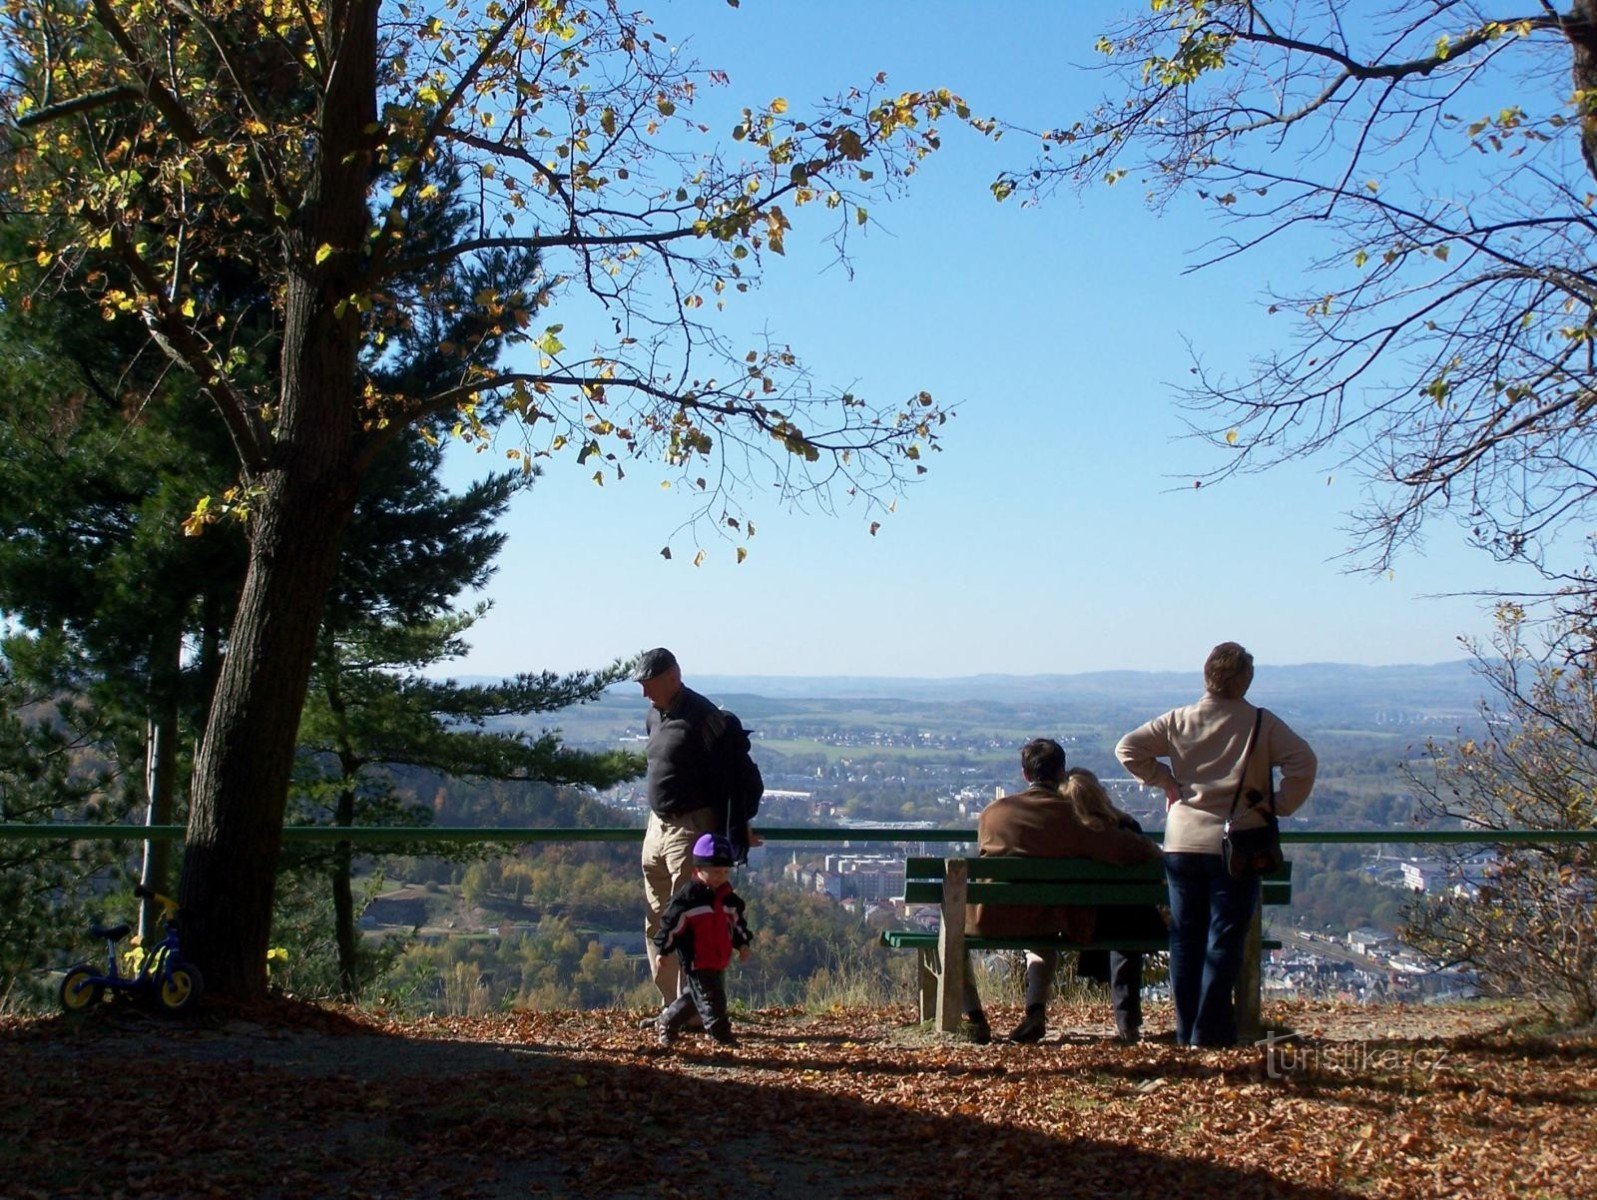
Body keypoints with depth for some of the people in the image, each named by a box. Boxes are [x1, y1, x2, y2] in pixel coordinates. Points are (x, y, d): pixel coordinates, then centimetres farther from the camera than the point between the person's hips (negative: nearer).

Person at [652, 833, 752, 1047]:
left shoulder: (729, 898, 10)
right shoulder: (688, 897, -14)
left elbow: (737, 922, 21)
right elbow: (671, 922, -12)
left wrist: (742, 943, 12)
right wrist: (664, 950, -11)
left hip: (719, 961, 8)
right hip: (697, 961, -8)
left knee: (695, 996, 17)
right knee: (710, 999, -8)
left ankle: (665, 1022, 31)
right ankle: (721, 1034, -3)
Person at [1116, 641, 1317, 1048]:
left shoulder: (1179, 721, 3)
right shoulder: (1263, 724, -4)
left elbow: (1127, 748, 2)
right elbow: (1303, 760, -14)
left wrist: (1165, 781, 7)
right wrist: (1280, 806, -4)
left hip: (1182, 844, 3)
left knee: (1185, 937, 10)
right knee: (1225, 939, 1)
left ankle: (1186, 1030, 14)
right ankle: (1210, 1030, -3)